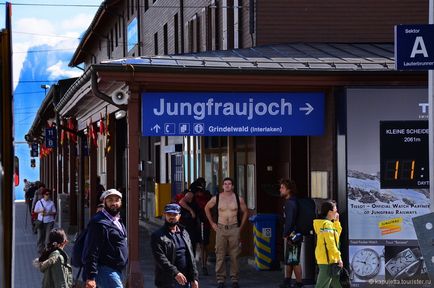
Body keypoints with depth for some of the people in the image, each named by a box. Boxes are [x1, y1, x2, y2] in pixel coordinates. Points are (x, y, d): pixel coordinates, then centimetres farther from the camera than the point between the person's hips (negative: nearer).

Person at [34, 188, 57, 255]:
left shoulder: (51, 203, 0)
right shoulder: (39, 202, 1)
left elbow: (54, 212, 5)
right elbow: (35, 211, 7)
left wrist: (48, 213, -13)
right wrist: (40, 211, -13)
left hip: (49, 221, 0)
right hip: (41, 221, 1)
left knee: (48, 235, -5)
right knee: (41, 235, 4)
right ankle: (40, 249, 15)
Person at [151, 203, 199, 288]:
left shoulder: (184, 233, 15)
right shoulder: (157, 236, -4)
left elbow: (191, 258, 13)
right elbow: (160, 258, -15)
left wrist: (194, 278, 5)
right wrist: (175, 273, -24)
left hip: (185, 280, 6)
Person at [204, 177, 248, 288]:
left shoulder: (238, 199, 2)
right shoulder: (216, 198, 2)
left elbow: (245, 212, 14)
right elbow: (207, 208, 16)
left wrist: (241, 226, 8)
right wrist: (212, 223, 11)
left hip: (234, 229, 0)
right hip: (220, 229, 0)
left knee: (234, 255, 2)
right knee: (220, 255, 0)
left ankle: (234, 279, 10)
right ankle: (220, 279, 6)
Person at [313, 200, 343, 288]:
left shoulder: (325, 223, 15)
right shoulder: (327, 224, -16)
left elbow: (337, 234, 26)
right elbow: (331, 243, -21)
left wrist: (336, 221, 16)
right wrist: (338, 258, -19)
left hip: (328, 259, 11)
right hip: (328, 259, -11)